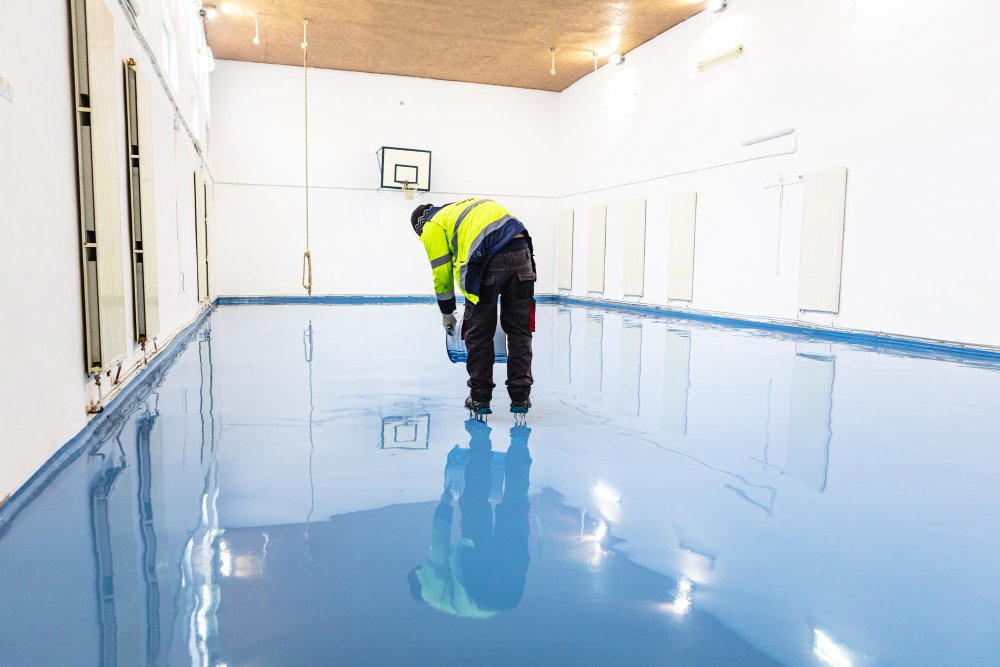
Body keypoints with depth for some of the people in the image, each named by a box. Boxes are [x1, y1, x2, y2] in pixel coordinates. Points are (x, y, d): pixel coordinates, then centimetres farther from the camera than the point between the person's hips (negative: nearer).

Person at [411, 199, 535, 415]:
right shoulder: (462, 207, 35)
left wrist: (446, 312, 26)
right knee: (519, 331, 14)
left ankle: (480, 397, 19)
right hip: (521, 252, 6)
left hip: (488, 263, -6)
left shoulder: (433, 225, 16)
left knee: (478, 334, 11)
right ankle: (520, 397, 19)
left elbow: (441, 273, 13)